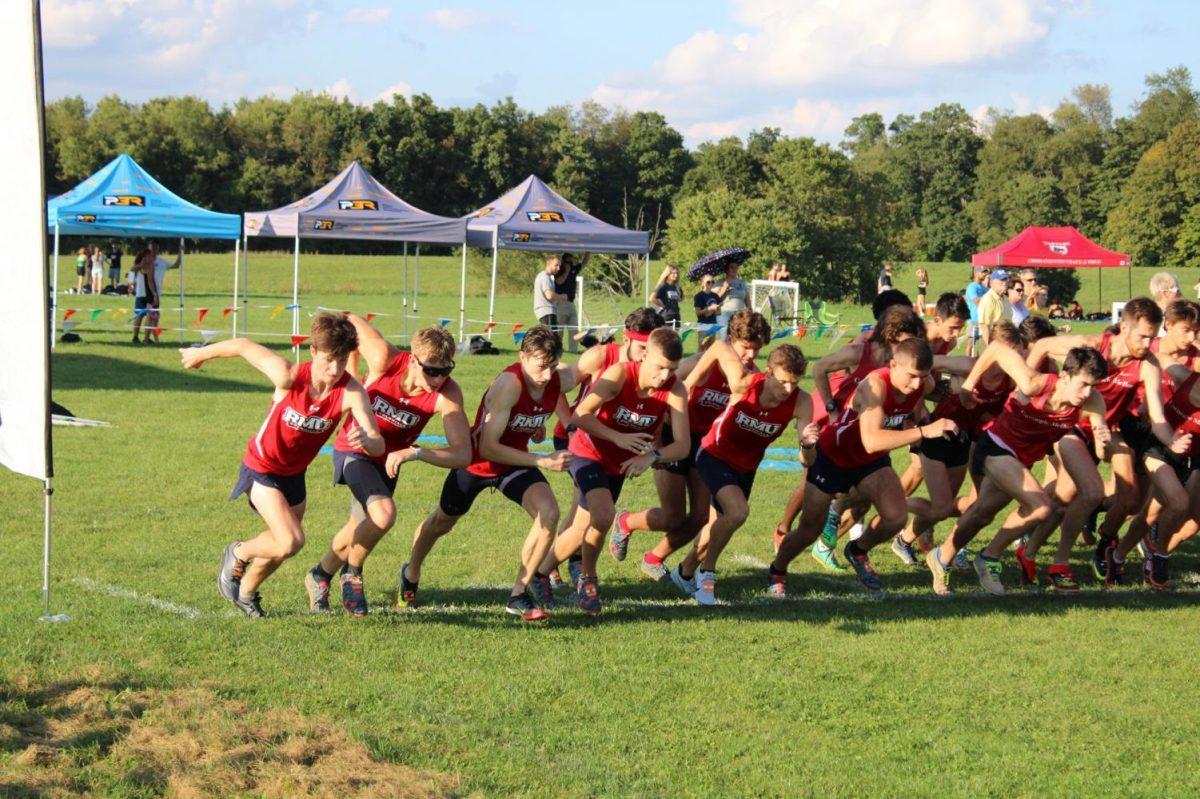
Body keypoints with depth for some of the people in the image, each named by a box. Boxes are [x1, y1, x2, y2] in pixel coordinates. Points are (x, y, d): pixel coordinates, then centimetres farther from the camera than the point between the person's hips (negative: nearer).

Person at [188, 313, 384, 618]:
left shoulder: (351, 391, -26)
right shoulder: (290, 377, -31)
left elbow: (378, 445, -34)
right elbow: (242, 346, -17)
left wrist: (366, 440, -58)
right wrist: (202, 354, 0)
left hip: (295, 472, 5)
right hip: (262, 468, -4)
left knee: (283, 544, 20)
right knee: (291, 542, -19)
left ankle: (246, 592, 49)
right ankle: (238, 554, 12)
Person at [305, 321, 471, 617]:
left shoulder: (447, 393, -28)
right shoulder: (385, 360, -32)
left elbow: (462, 454, -34)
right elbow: (350, 322, -14)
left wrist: (413, 452, -45)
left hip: (389, 459, 4)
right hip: (355, 450, -4)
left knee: (361, 529, 18)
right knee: (383, 514, -28)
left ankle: (319, 576, 46)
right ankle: (352, 573, -2)